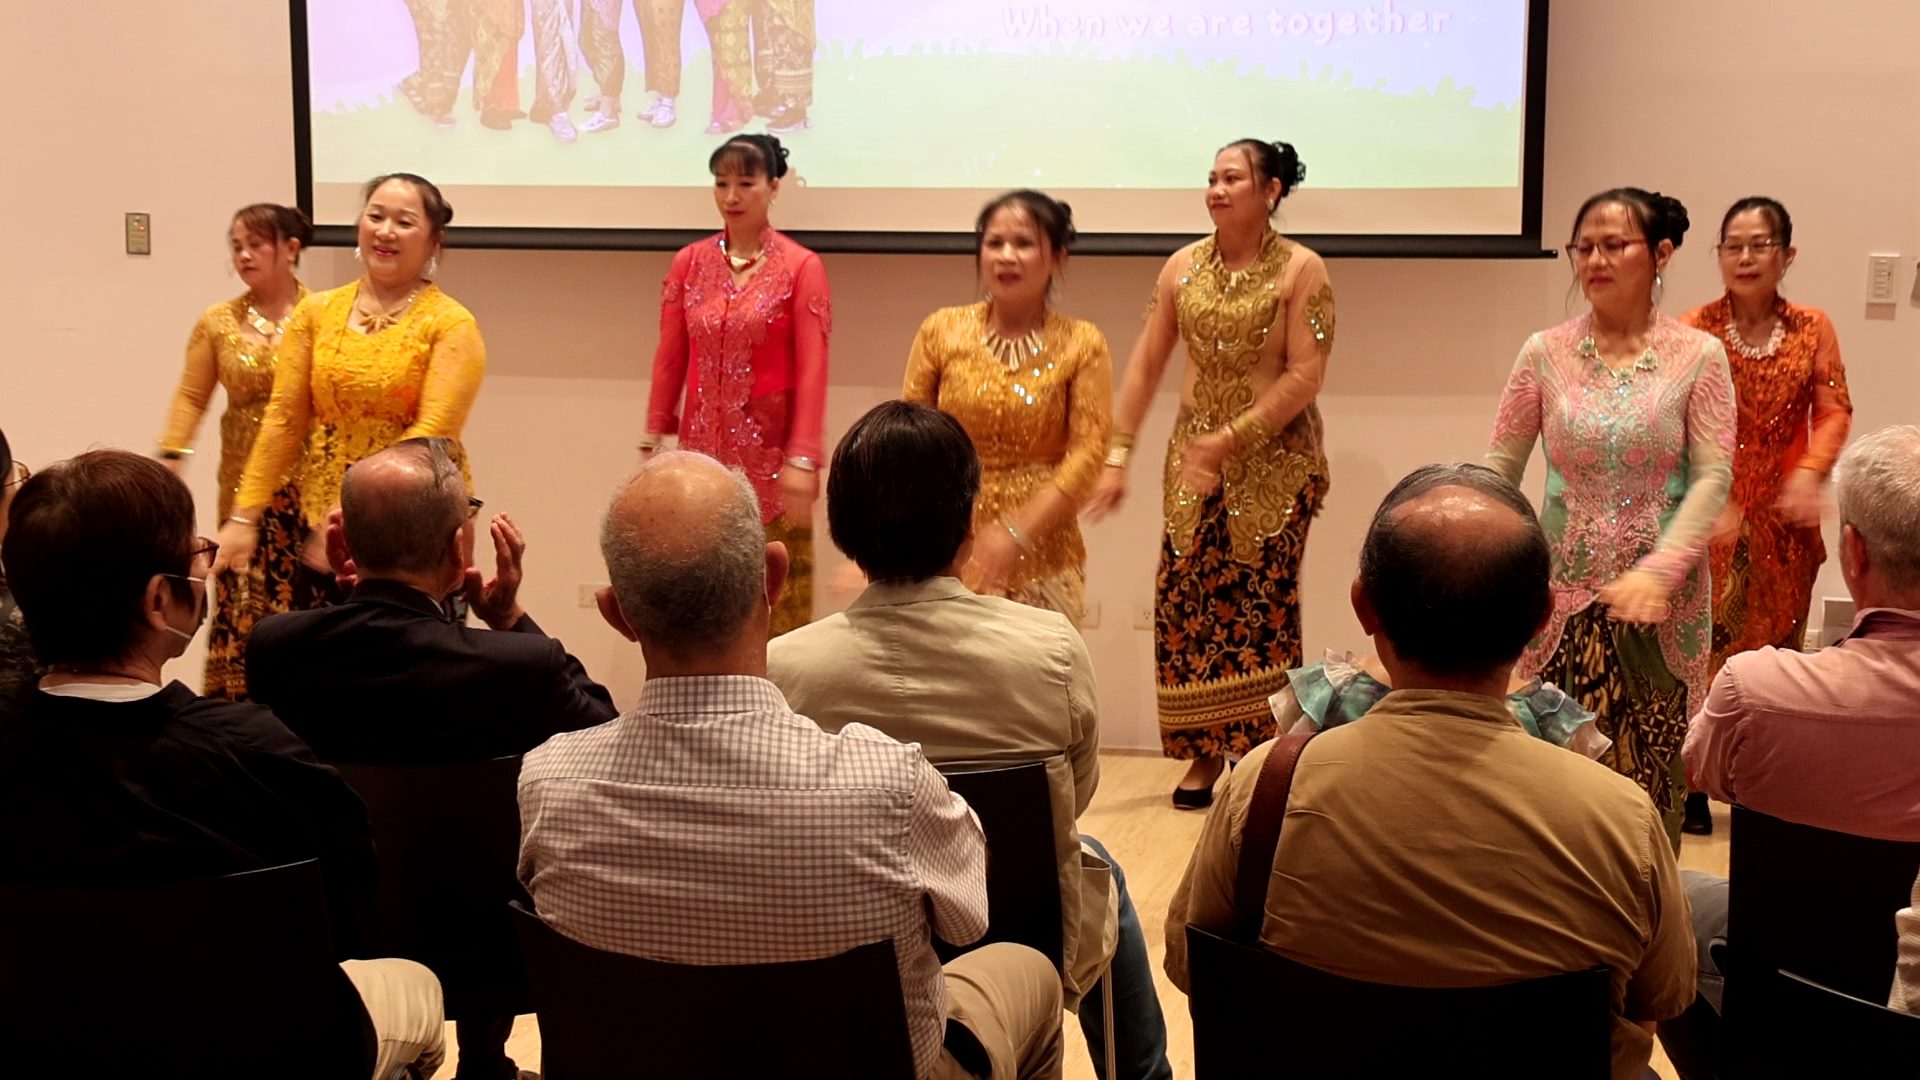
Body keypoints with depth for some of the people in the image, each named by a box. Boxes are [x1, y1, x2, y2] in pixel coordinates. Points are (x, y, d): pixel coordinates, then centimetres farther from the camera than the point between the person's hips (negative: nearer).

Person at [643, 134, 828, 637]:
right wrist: (652, 440, 8)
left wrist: (802, 460, -14)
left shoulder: (801, 268, -5)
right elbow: (669, 359, 10)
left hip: (769, 454, -4)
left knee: (774, 596, -2)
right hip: (702, 449, 4)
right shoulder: (689, 262, 8)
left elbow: (811, 371, -9)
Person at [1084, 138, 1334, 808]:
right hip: (1194, 459, 4)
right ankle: (1206, 754, 12)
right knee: (1186, 601, 1)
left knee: (1261, 606, -5)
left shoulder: (1300, 270, -6)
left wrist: (1232, 438, -17)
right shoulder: (1184, 267, 7)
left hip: (1275, 464, -4)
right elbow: (1145, 365, 8)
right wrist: (1116, 456, 3)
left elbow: (1306, 376, -12)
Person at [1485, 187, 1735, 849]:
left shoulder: (1698, 357, 0)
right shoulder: (1545, 354, 4)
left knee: (1649, 767, 2)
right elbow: (1500, 466, 4)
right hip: (1563, 595, 1)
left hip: (1660, 601, -1)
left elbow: (1713, 479, -6)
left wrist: (1660, 570, -19)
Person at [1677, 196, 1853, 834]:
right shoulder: (1693, 331, -5)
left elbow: (1834, 412, 0)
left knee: (1776, 649, 10)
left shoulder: (1813, 331, 4)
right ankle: (1691, 788, 7)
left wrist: (1810, 472, -18)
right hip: (1710, 517, -3)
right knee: (1703, 646, -3)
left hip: (1784, 520, 3)